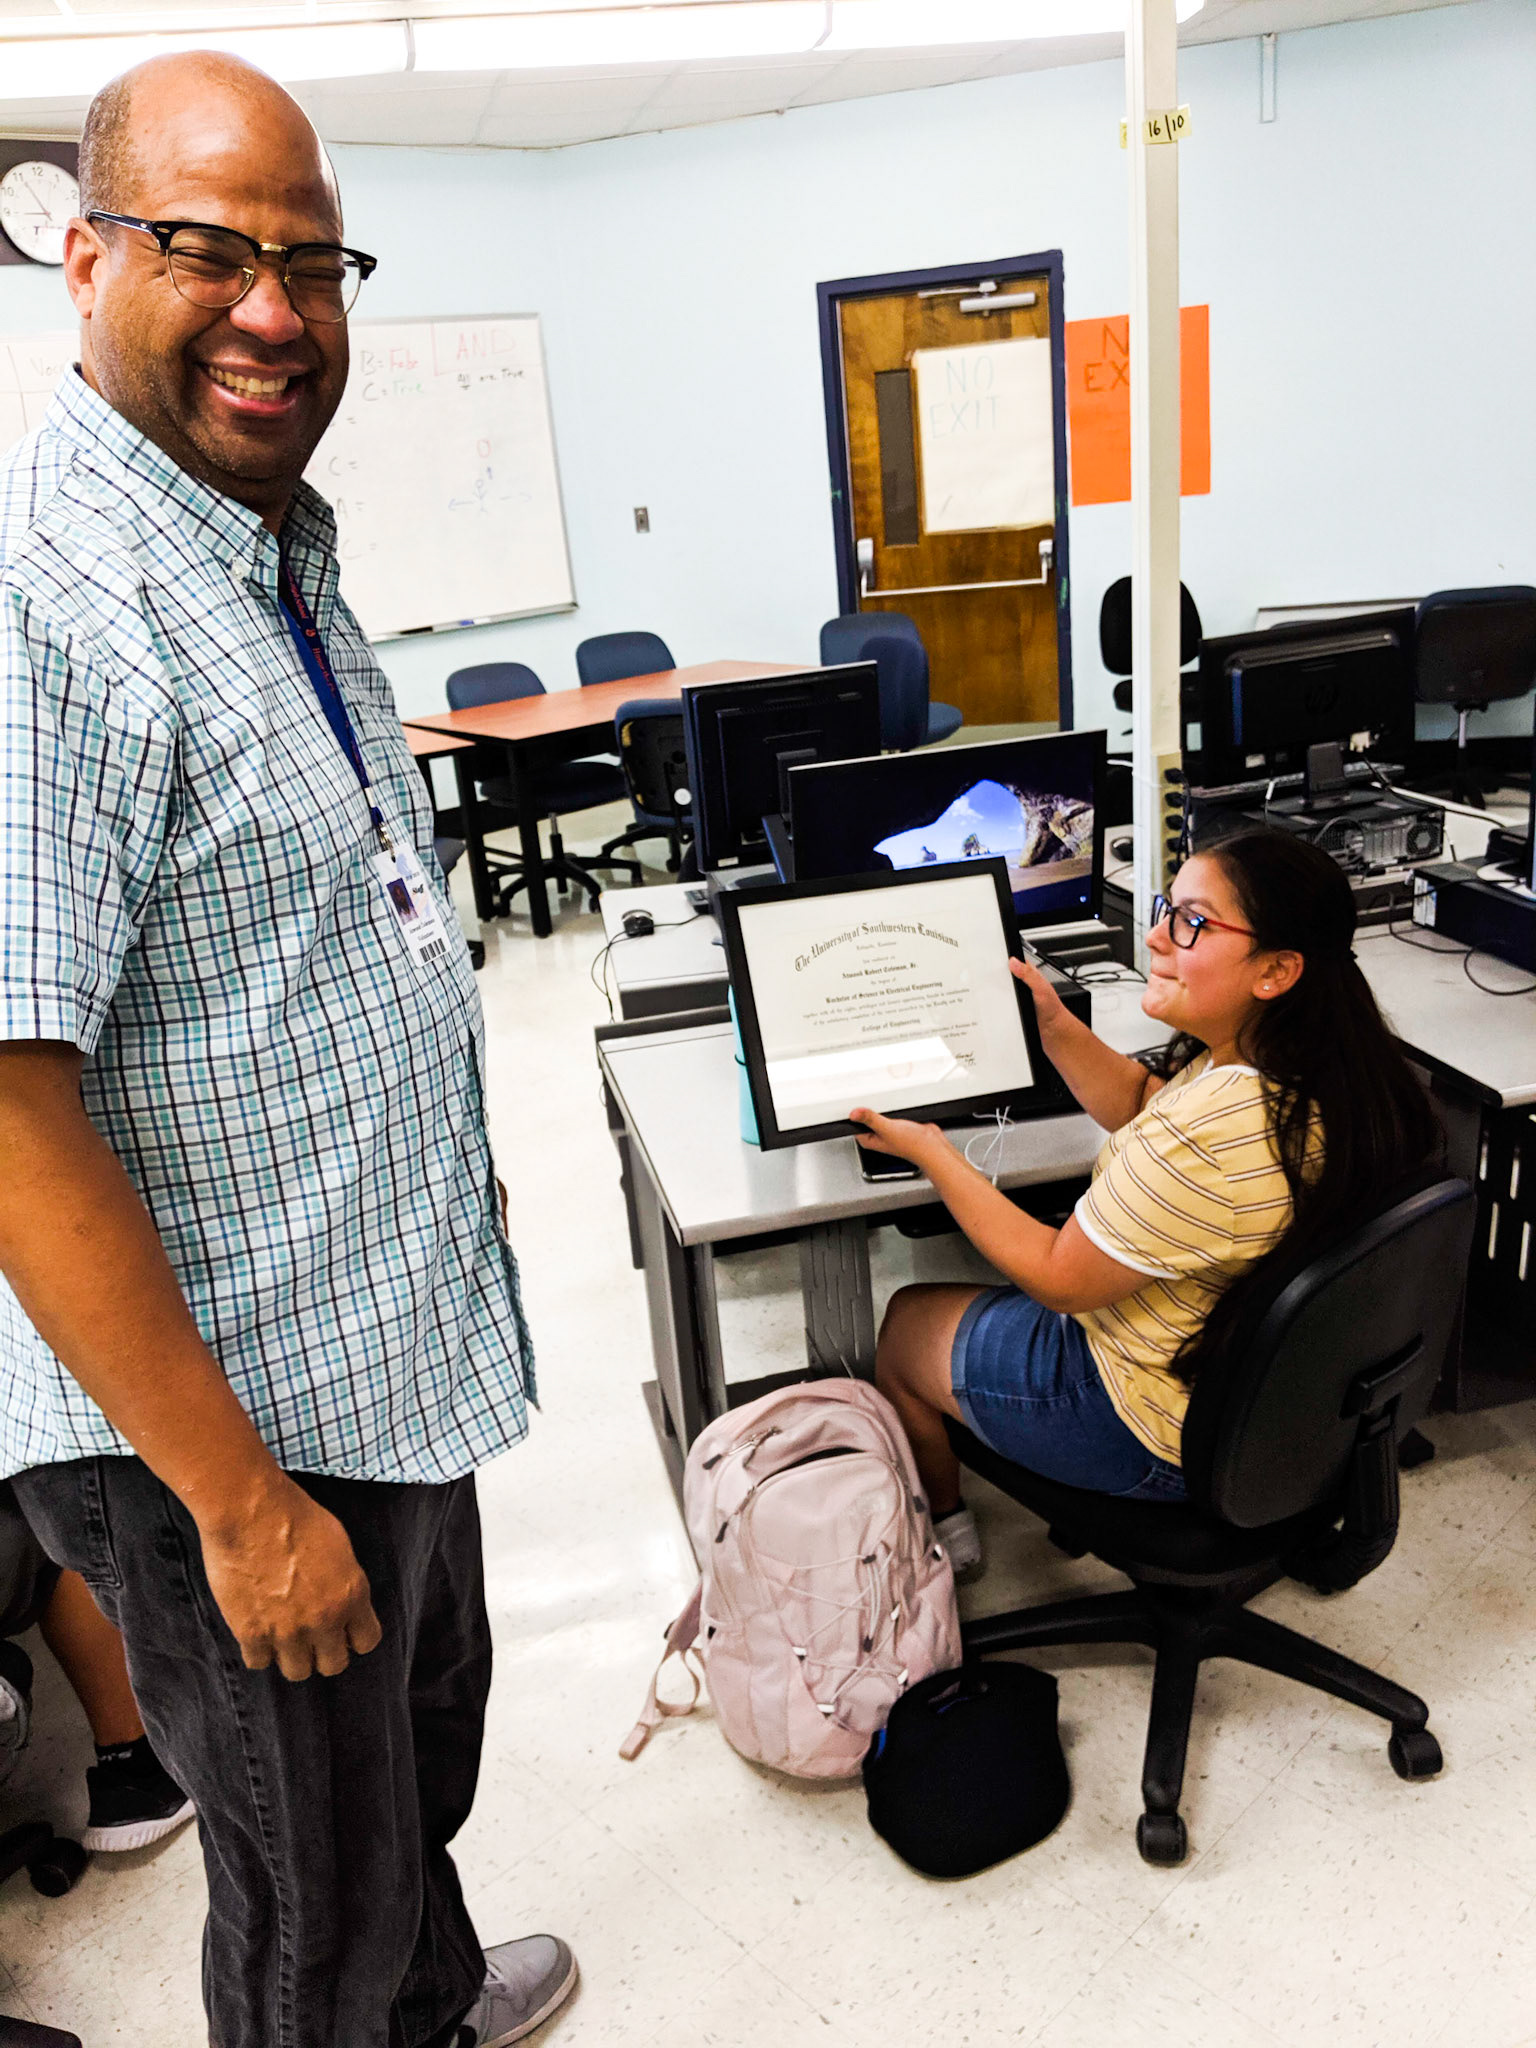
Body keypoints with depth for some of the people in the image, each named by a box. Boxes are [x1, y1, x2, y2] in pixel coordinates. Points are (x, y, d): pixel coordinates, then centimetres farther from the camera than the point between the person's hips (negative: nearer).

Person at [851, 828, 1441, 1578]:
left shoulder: (1205, 1138, -39)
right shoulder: (1328, 1066, -10)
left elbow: (1058, 1280, -23)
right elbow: (1142, 1106, 8)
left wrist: (928, 1150, -15)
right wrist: (1053, 1024, -3)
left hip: (1166, 1438, -8)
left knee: (903, 1324, 16)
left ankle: (941, 1525, 44)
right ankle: (951, 1516, 48)